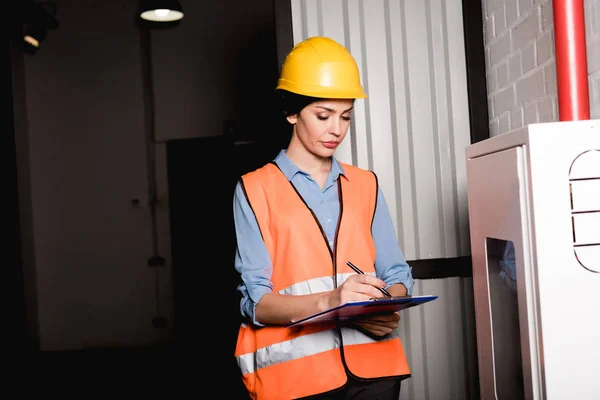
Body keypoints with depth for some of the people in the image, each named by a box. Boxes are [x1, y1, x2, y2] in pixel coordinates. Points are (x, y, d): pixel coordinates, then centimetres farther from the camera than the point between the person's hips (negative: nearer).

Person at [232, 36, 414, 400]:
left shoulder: (365, 184, 12)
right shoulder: (255, 189, -1)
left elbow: (397, 274, 10)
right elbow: (256, 302, -8)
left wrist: (389, 311, -11)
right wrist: (328, 300, -24)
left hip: (373, 365, 3)